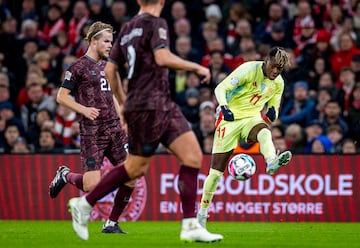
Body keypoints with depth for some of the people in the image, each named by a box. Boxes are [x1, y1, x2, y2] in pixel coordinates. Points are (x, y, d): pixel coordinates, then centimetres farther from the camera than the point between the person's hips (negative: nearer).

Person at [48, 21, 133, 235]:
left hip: (114, 129, 7)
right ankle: (65, 176, 20)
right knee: (92, 186, -13)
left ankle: (112, 224, 8)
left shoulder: (107, 65, 16)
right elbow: (61, 96, -5)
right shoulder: (78, 67, -5)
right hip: (92, 133, -7)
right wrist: (84, 109, -18)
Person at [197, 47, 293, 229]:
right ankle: (202, 213, 12)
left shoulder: (278, 83, 4)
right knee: (216, 169, -3)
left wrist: (272, 114, -12)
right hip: (230, 118, -3)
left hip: (252, 118, 3)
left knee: (264, 132, -36)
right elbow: (220, 88, -17)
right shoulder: (249, 70, -13)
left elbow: (273, 109, 14)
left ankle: (272, 163, -67)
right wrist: (224, 108, -36)